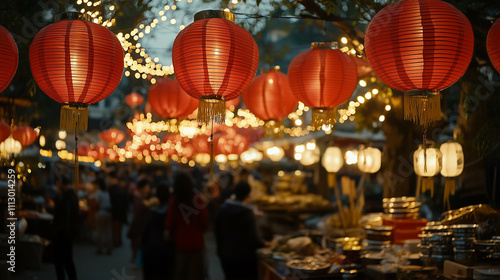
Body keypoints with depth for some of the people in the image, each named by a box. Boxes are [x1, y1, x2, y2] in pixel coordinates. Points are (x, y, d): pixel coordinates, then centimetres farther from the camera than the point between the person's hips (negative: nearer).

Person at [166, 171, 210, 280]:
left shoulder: (173, 201, -11)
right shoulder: (198, 200, -14)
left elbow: (169, 224, -5)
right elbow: (206, 221, -6)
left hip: (180, 242, 1)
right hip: (197, 241, -1)